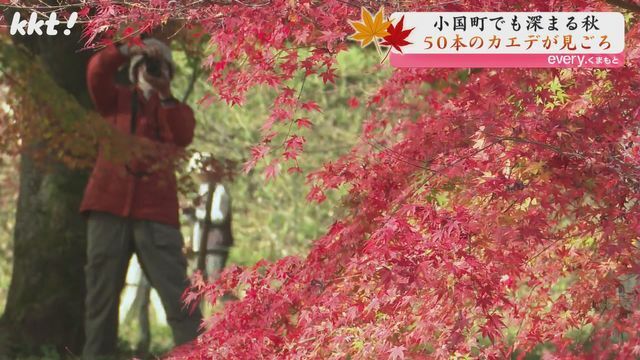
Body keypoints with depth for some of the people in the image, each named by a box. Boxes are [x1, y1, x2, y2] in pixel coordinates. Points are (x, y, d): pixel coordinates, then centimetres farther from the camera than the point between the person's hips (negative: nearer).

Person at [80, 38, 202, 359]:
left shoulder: (175, 108, 16)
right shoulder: (116, 99, 19)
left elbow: (183, 137, -6)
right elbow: (97, 72, -1)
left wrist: (165, 94, -15)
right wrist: (128, 50, -14)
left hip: (156, 211, -1)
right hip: (109, 205, 1)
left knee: (176, 291, -8)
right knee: (101, 290, 3)